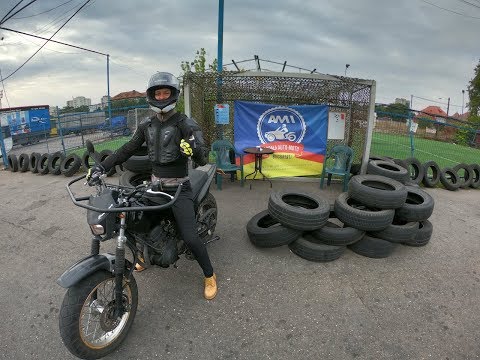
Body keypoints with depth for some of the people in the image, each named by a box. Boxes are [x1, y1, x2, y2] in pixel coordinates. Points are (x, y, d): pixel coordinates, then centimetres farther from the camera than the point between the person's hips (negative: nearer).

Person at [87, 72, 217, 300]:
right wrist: (102, 166, 0)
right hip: (155, 184, 6)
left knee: (190, 238, -13)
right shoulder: (147, 126, 8)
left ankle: (209, 276, 11)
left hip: (179, 187, -6)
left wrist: (193, 150, -38)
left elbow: (202, 160, -15)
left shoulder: (183, 123, -9)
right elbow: (127, 150, 9)